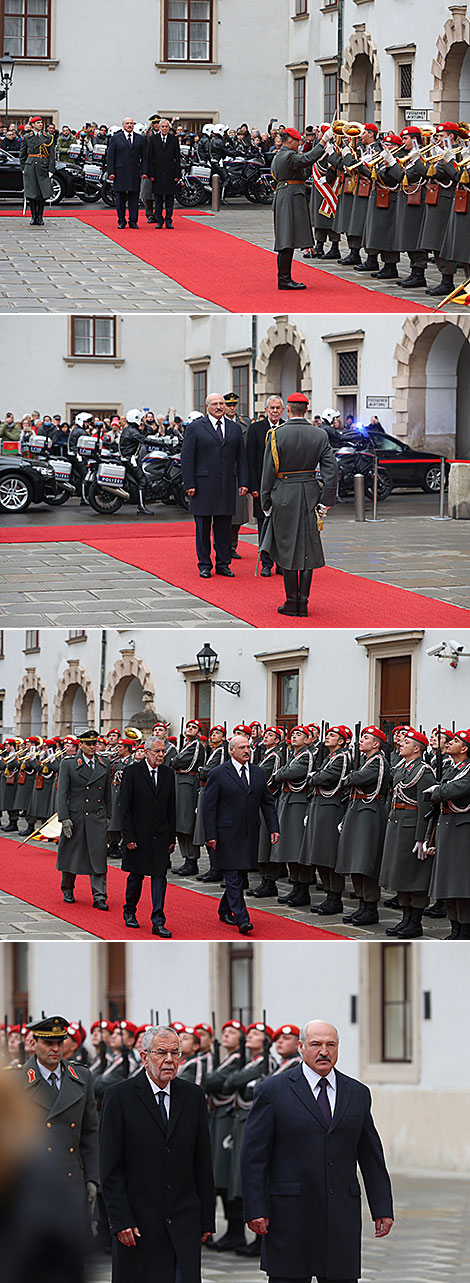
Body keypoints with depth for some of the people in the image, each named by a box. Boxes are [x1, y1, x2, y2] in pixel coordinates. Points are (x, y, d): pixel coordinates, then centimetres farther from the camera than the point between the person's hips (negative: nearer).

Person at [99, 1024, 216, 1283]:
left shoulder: (193, 1096, 9)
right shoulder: (120, 1097, -2)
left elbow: (203, 1162, 11)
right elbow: (110, 1168, -4)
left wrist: (207, 1219, 8)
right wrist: (120, 1220, -11)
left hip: (184, 1223, 3)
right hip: (138, 1221, -3)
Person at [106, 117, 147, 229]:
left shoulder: (140, 139, 11)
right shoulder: (116, 138, 5)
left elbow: (144, 156, 11)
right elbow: (110, 156, 3)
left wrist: (144, 171, 1)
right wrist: (111, 172, -6)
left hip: (135, 172, 1)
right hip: (120, 172, -1)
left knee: (134, 198, 1)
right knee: (120, 198, 1)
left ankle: (133, 221, 6)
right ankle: (121, 221, 8)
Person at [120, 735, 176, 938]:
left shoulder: (168, 774, 6)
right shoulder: (132, 772, -6)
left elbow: (171, 808, 10)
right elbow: (125, 807, -6)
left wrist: (172, 837, 6)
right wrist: (128, 836, -11)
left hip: (160, 835, 3)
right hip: (138, 834, -3)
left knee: (159, 877, -3)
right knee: (136, 875, 8)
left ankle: (158, 922, -3)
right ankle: (129, 912, 30)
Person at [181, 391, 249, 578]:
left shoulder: (235, 428, 11)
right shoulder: (195, 428, 0)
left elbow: (241, 457, 13)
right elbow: (187, 457, -3)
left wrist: (243, 482, 5)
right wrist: (189, 484, -9)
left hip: (227, 484, 3)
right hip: (203, 484, -3)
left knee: (224, 526, 6)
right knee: (203, 526, 2)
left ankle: (223, 564, 13)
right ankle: (204, 565, 9)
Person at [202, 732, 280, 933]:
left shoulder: (258, 773, 10)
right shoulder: (218, 774, -5)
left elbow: (267, 802, 15)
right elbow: (208, 807, -6)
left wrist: (274, 828, 4)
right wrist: (210, 835, -11)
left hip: (250, 835, 5)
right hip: (227, 835, -5)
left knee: (239, 875, 11)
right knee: (233, 877, -6)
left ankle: (225, 911, 29)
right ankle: (241, 919, -9)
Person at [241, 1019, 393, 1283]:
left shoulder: (358, 1093, 11)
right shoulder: (273, 1091, 0)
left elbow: (372, 1158, 15)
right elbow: (254, 1156, -2)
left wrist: (383, 1209, 10)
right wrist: (255, 1210, -10)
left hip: (342, 1216, 3)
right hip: (290, 1217, -3)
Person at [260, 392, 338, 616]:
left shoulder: (277, 435, -9)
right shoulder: (320, 435, -1)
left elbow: (268, 472, -7)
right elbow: (331, 469, -4)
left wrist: (266, 504, 1)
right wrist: (325, 501, 1)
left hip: (284, 496, -3)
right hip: (310, 494, 3)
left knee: (287, 549, 4)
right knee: (307, 548, 8)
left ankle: (292, 602, 5)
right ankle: (303, 602, 8)